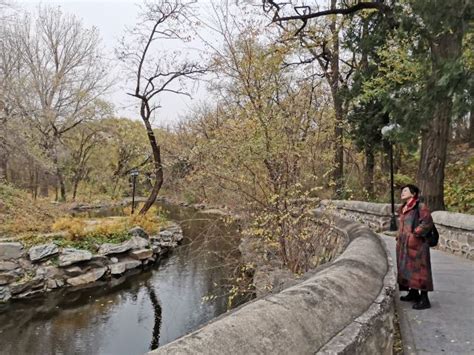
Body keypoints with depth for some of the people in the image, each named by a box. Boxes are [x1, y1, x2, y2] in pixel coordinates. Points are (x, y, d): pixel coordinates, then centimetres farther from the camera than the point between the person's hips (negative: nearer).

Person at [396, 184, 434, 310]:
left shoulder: (420, 207, -11)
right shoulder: (404, 209, 15)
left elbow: (427, 223, -19)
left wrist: (415, 234, -18)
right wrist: (400, 237, 16)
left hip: (416, 244, -9)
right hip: (404, 245, 9)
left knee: (418, 270, -6)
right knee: (407, 269, 16)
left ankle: (424, 299, 0)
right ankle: (413, 294, 29)